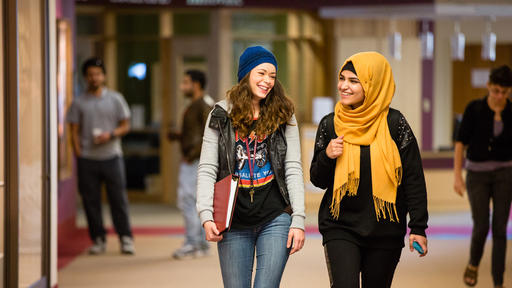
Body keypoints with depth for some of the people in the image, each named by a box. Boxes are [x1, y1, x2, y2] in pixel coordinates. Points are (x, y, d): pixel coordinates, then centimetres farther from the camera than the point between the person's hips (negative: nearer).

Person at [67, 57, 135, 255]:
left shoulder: (115, 99, 7)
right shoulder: (79, 103, 8)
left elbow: (125, 126, 7)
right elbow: (74, 131, 6)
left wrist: (111, 135, -12)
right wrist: (78, 154, -4)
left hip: (111, 156, -1)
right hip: (87, 159, 1)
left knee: (118, 199, -2)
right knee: (91, 200, 2)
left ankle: (126, 239, 3)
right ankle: (98, 240, 10)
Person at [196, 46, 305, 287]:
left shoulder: (283, 116, 4)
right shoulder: (221, 115, 3)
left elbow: (293, 170, 2)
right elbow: (207, 170, 1)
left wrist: (298, 220, -4)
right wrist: (206, 215, -11)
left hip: (275, 219, -1)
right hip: (234, 223, 1)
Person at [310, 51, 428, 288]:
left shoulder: (393, 123, -4)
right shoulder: (330, 124, 3)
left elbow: (413, 178, -1)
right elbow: (318, 180, 10)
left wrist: (418, 228, -3)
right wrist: (327, 157, -11)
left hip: (386, 231, 0)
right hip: (341, 227, 1)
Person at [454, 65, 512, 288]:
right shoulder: (474, 108, -8)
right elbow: (461, 142, -7)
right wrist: (457, 175, -14)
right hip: (477, 175, -1)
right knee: (481, 227, -6)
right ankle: (473, 264, 25)